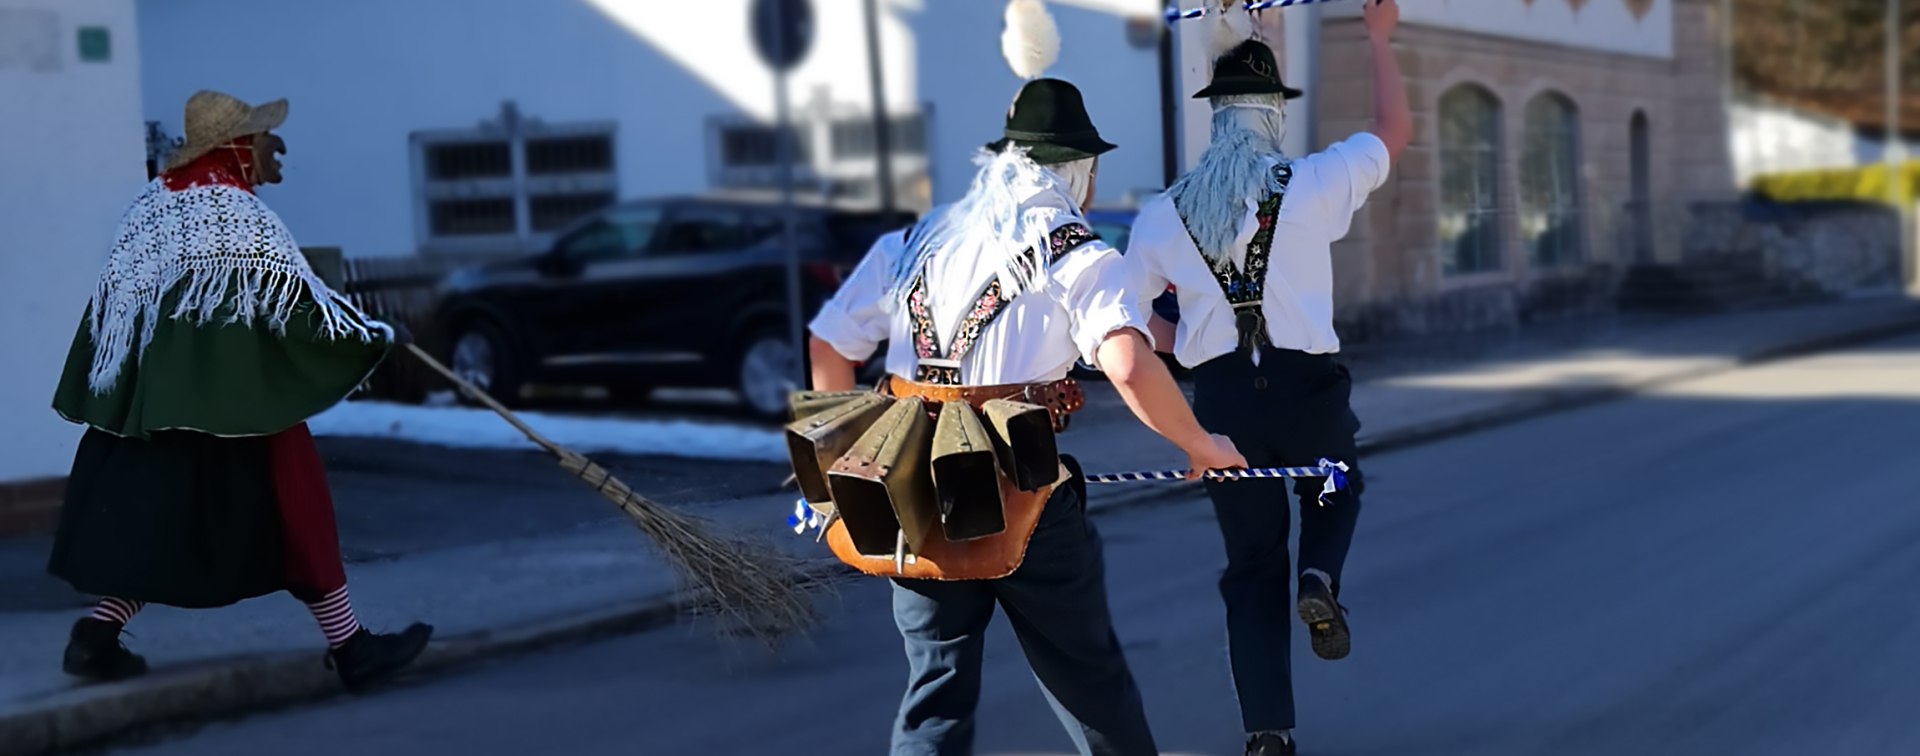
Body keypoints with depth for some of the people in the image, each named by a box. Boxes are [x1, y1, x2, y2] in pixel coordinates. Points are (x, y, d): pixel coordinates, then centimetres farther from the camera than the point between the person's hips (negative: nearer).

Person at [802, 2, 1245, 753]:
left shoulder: (911, 243, 10)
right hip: (1028, 504, -3)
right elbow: (1131, 368, -19)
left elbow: (828, 346, 13)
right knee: (1087, 676, 16)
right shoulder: (1078, 255, -4)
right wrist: (1199, 445, -6)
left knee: (936, 686, 11)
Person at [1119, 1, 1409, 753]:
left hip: (1223, 395, 2)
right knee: (1336, 489, 30)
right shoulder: (1311, 183, -4)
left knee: (1252, 565, 12)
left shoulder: (1164, 213, 3)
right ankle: (1320, 579, -2)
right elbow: (1395, 130, 11)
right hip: (1304, 382, -2)